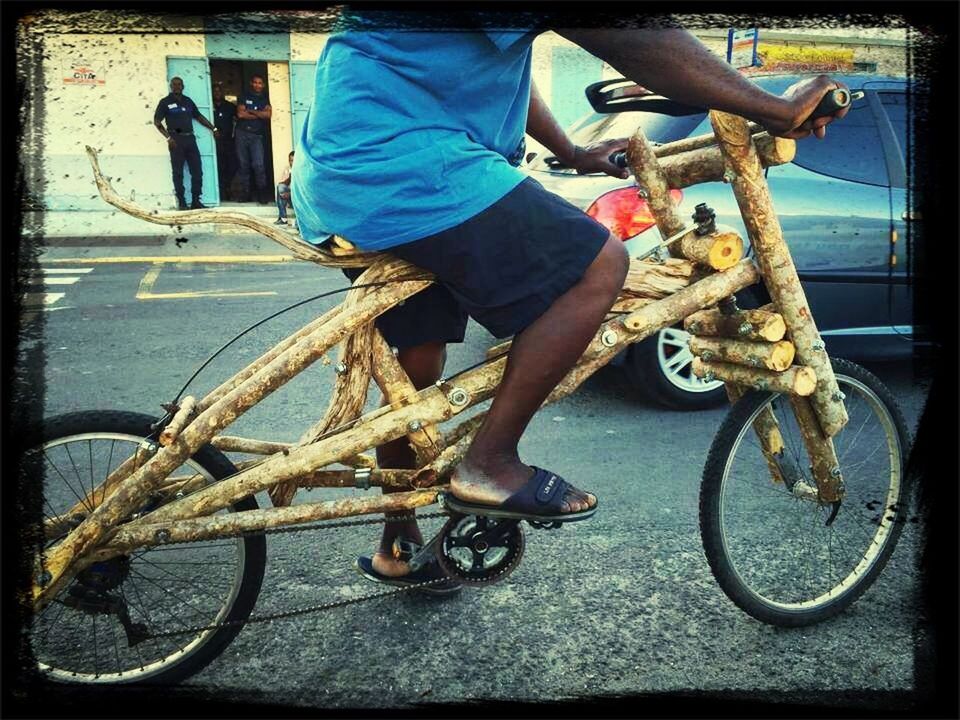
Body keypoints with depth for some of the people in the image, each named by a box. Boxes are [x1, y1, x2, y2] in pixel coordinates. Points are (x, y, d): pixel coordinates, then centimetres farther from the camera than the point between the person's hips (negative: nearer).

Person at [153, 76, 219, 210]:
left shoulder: (188, 101, 16)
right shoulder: (165, 102, 3)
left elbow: (199, 116, 24)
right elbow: (157, 121, 0)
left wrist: (213, 128, 19)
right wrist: (168, 137, -11)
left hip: (190, 138, 4)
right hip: (176, 139, -4)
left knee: (197, 171, 0)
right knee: (178, 172, -2)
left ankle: (196, 201, 6)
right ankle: (181, 202, 1)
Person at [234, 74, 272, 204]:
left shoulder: (265, 99, 13)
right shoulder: (244, 96, 11)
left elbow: (268, 114, -5)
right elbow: (240, 114, -3)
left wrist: (251, 111, -4)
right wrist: (259, 115, -2)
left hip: (257, 136, -1)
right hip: (242, 133, 1)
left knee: (258, 165, -13)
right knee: (244, 164, 2)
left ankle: (262, 194, -8)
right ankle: (245, 193, 6)